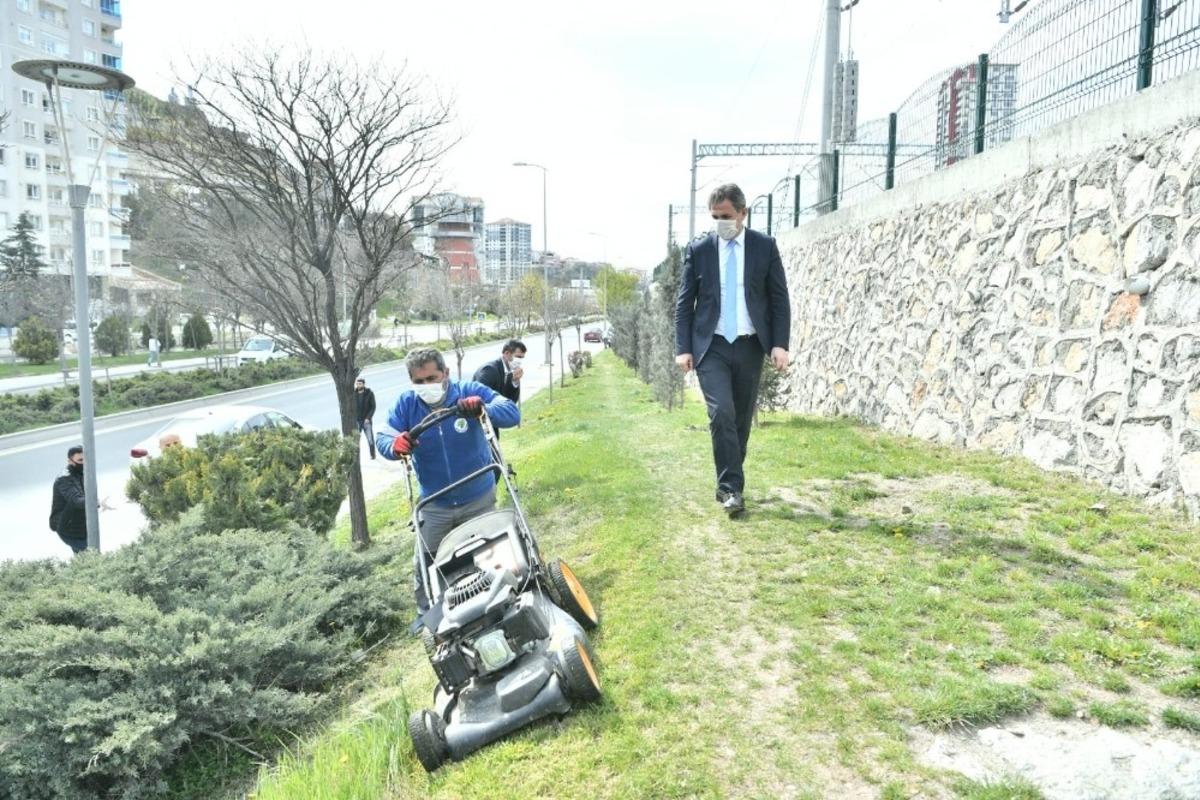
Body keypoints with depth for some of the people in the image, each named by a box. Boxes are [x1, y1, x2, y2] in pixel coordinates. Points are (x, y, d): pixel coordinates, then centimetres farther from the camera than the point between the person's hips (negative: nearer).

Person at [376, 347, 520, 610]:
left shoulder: (470, 391, -17)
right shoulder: (406, 404, -10)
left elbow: (512, 413, -23)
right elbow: (382, 438, -14)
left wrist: (484, 408, -44)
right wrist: (395, 445, -39)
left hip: (479, 500, -1)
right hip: (434, 505, 1)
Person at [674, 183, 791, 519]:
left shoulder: (765, 246, 4)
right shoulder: (698, 249, 3)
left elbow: (779, 299, 4)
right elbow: (684, 302, 4)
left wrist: (780, 344, -7)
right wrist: (683, 348, -4)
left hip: (750, 347, 1)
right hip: (711, 346, -1)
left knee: (741, 420, 8)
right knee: (721, 414, -16)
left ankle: (730, 483, 23)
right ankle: (731, 488, -9)